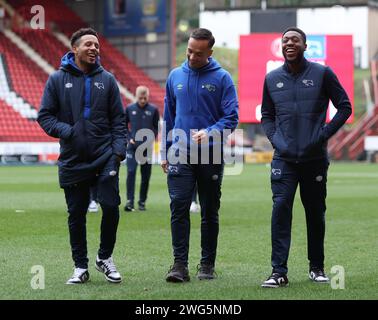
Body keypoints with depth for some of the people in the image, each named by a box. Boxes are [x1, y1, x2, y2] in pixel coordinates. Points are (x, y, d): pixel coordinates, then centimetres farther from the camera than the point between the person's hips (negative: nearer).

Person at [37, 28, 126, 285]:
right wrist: (66, 131, -14)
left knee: (111, 206, -8)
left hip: (105, 158, 0)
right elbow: (45, 116, 3)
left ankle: (105, 258, 14)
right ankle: (81, 267, 18)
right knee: (76, 215, 6)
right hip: (72, 161, 0)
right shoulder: (58, 79, 2)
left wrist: (119, 148, -4)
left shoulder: (107, 80, 6)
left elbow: (118, 119, 8)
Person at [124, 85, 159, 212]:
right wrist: (129, 138, 0)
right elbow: (124, 126, 12)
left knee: (146, 175, 5)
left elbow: (156, 127, 9)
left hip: (147, 147, 1)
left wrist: (151, 140, -5)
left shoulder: (153, 110, 2)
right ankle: (130, 201, -12)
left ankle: (142, 202, 15)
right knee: (131, 172, -13)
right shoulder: (129, 109, 3)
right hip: (132, 146, -1)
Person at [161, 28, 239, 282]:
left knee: (210, 212, 7)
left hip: (211, 155, -1)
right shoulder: (175, 76, 8)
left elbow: (231, 117, -7)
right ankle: (180, 264, -9)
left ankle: (208, 264, 16)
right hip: (180, 154, 2)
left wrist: (209, 132, -24)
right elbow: (168, 116, 14)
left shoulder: (222, 78, -2)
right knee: (179, 207, -10)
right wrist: (165, 152, 10)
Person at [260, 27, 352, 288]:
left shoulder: (322, 74, 1)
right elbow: (267, 116, 18)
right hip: (284, 158, 1)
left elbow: (345, 107, 4)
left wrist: (324, 134, -6)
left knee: (315, 212, 8)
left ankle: (317, 268, 23)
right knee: (281, 207, -12)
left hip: (315, 157, -1)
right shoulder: (272, 79, 8)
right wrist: (275, 139, 1)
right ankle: (279, 271, -13)